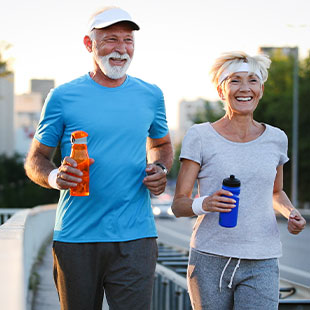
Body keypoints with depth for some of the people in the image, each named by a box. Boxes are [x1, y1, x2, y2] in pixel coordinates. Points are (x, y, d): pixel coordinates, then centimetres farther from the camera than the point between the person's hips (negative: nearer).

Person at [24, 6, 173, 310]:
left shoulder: (150, 96, 9)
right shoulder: (63, 97, 1)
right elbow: (35, 159, 6)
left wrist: (160, 169, 3)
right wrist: (54, 177, -16)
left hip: (134, 238, 1)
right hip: (75, 238, -1)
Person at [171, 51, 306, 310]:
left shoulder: (276, 139, 8)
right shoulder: (200, 137, -1)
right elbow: (178, 204, -2)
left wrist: (291, 213, 4)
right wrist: (203, 204, -23)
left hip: (261, 265, 2)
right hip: (210, 261, -1)